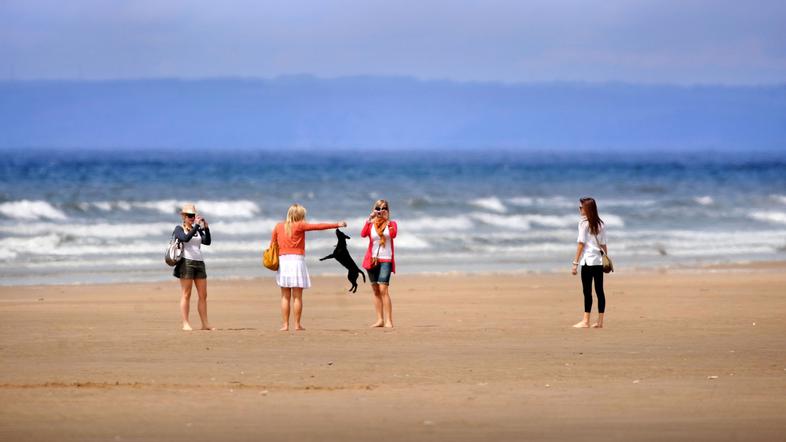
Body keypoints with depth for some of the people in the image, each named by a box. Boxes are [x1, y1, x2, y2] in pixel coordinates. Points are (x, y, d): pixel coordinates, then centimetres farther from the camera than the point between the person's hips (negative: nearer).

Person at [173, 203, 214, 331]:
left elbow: (207, 242, 1)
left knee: (203, 295, 3)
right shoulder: (179, 229, 2)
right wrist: (196, 225, -21)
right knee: (186, 295, -6)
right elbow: (186, 238, -19)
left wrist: (206, 227, -9)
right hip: (186, 262, -6)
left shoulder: (198, 229, 17)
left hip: (199, 263, 6)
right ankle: (185, 324, -6)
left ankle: (205, 324, 5)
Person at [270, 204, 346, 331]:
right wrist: (337, 225, -1)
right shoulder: (300, 226, -4)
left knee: (285, 297, 6)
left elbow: (272, 245, 10)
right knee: (297, 296, 1)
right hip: (297, 260, -4)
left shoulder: (278, 227, 8)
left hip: (282, 260, 4)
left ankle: (285, 325, 3)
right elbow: (319, 227, -6)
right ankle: (297, 324, 1)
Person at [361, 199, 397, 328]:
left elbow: (393, 234, -18)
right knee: (376, 291, 6)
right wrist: (369, 220, -21)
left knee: (383, 290, -14)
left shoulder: (391, 224, 4)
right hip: (372, 259, 3)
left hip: (385, 260, -3)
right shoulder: (370, 224, 8)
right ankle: (380, 319, 11)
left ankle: (388, 321, -15)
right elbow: (363, 234, -13)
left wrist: (387, 220, -21)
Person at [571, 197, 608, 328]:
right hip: (599, 261, 6)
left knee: (587, 291, -4)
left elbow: (581, 243, -8)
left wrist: (575, 263, -8)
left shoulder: (584, 222, -5)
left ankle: (585, 321, -5)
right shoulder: (600, 223, 11)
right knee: (599, 290, 6)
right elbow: (603, 244, 11)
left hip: (588, 260, -6)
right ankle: (600, 321, 7)